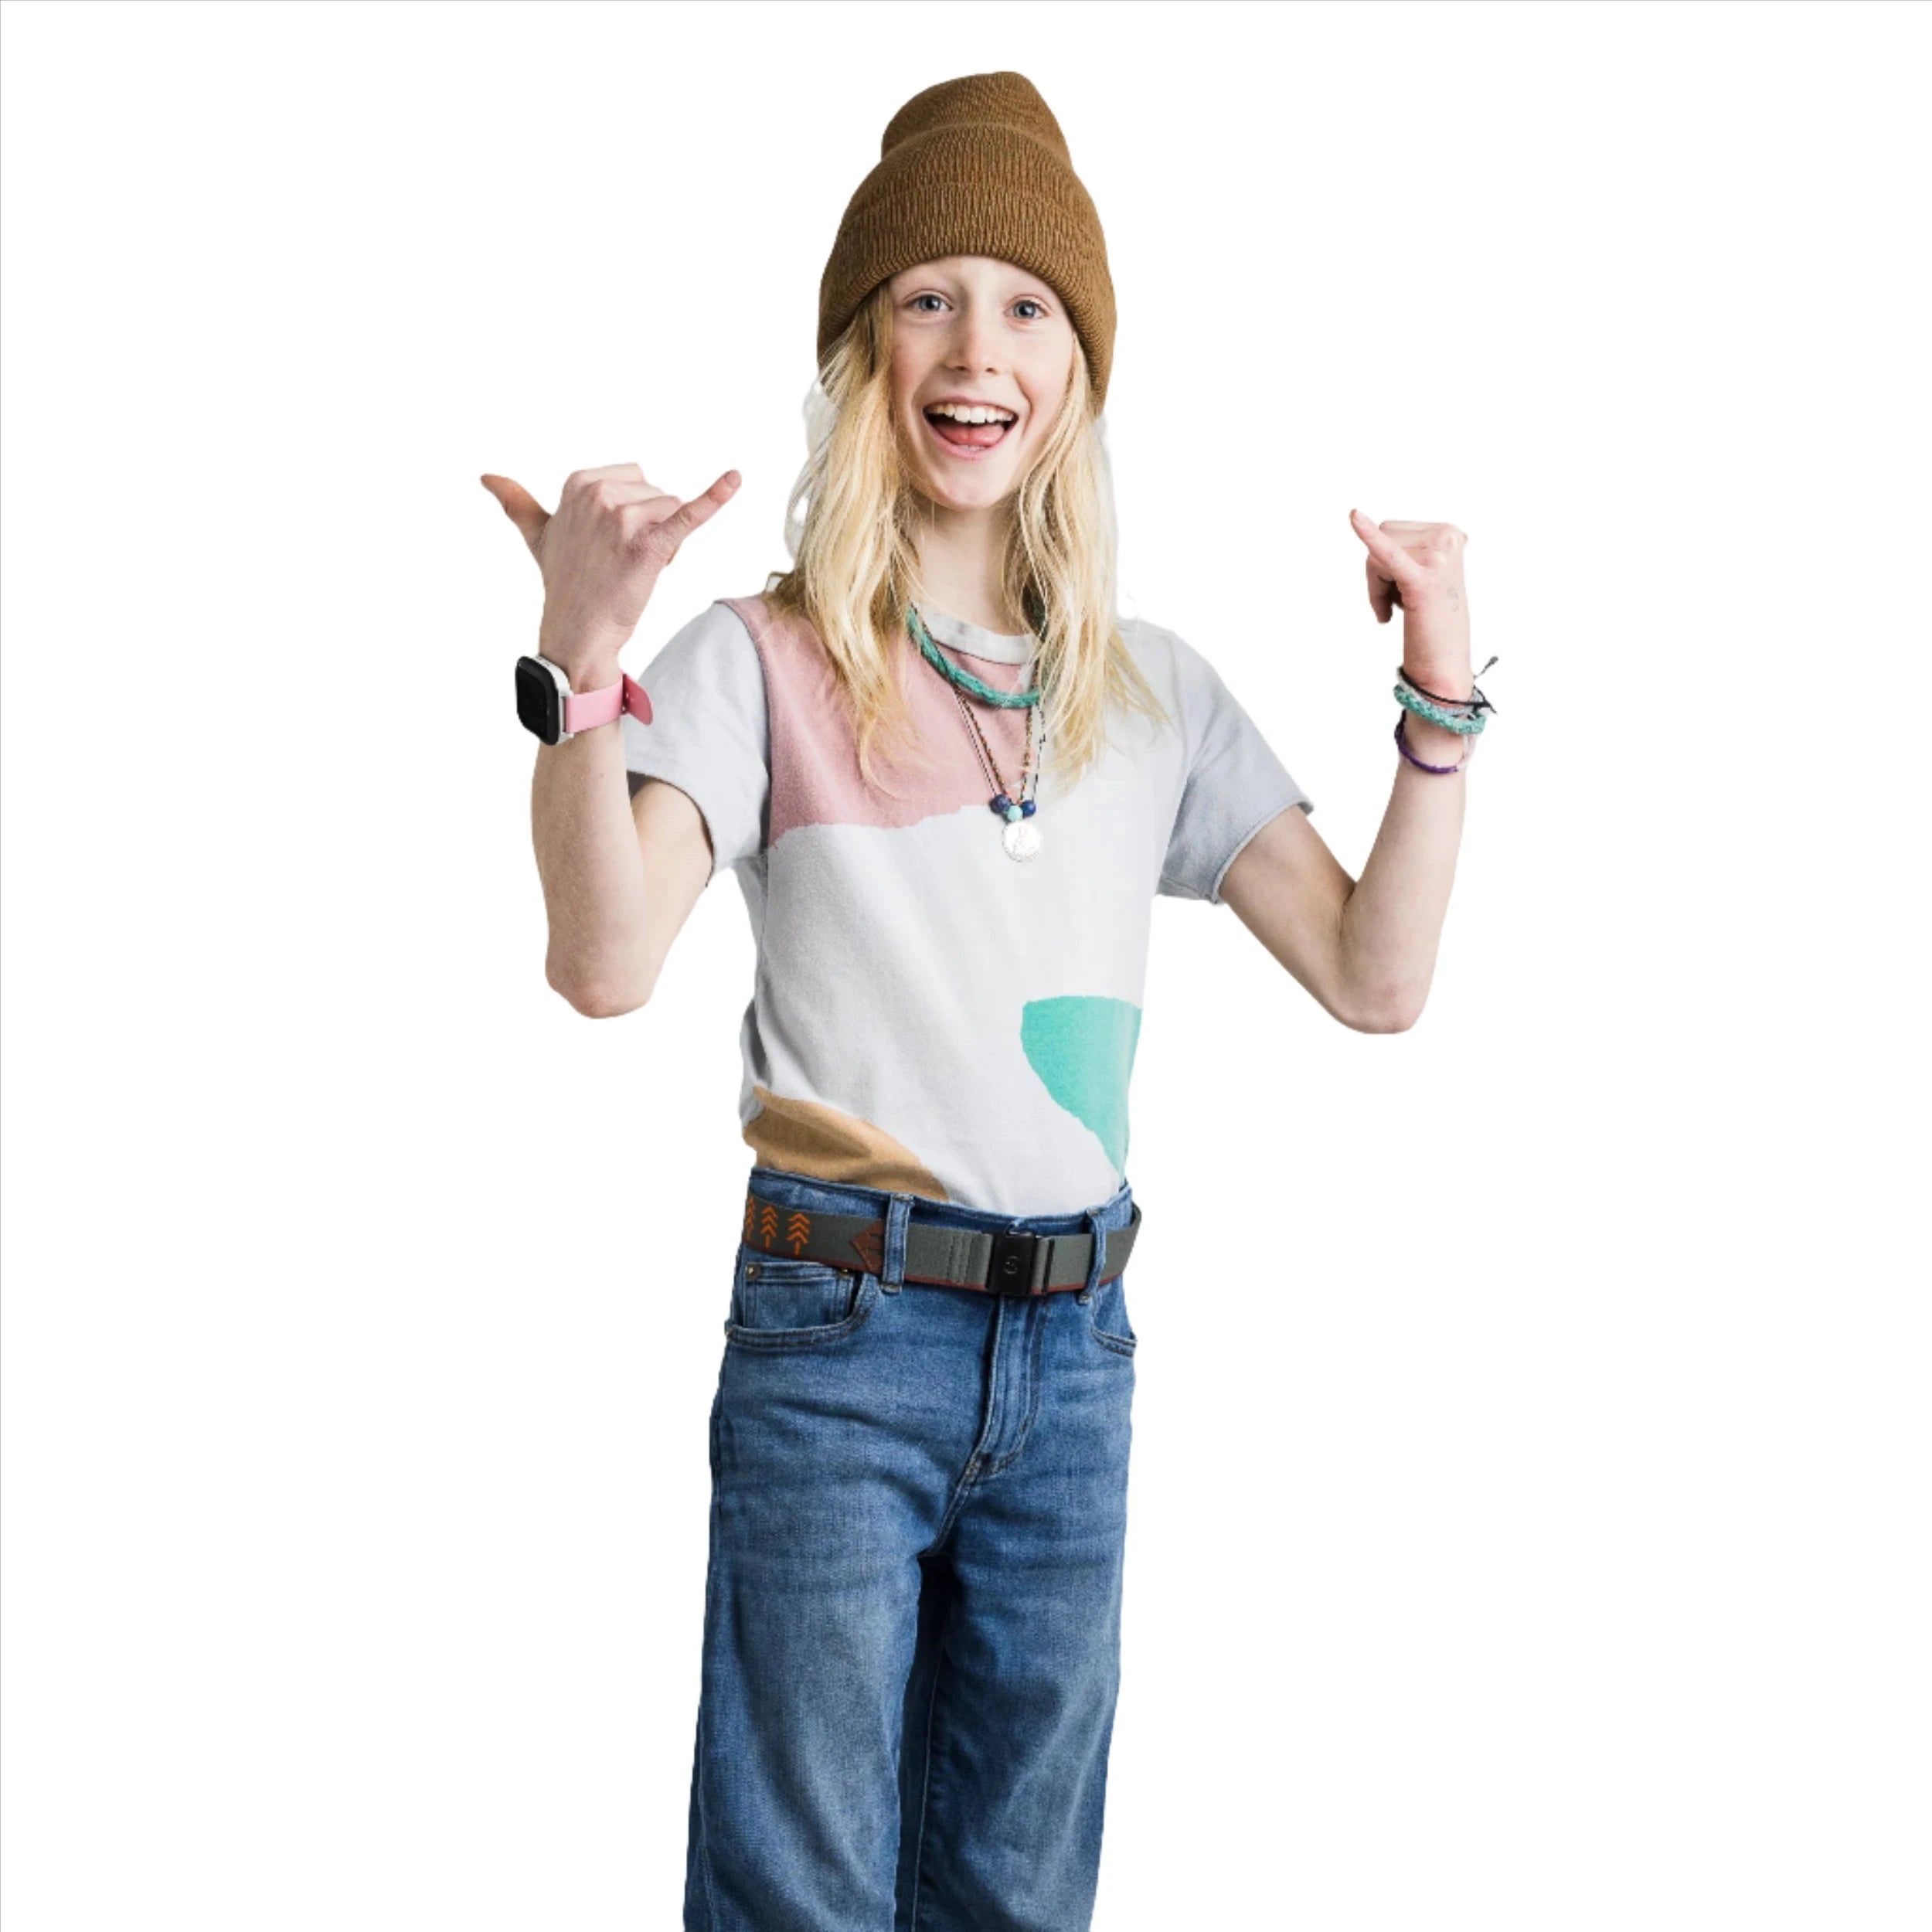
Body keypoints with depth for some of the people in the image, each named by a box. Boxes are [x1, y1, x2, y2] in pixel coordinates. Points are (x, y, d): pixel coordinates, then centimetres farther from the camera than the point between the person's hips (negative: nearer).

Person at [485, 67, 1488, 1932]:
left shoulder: (1150, 690, 9)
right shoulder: (762, 659, -4)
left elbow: (1374, 976, 6)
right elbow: (605, 963, -18)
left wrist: (1440, 693, -2)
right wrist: (580, 661, -30)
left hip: (1075, 1350, 4)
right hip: (840, 1332, -4)